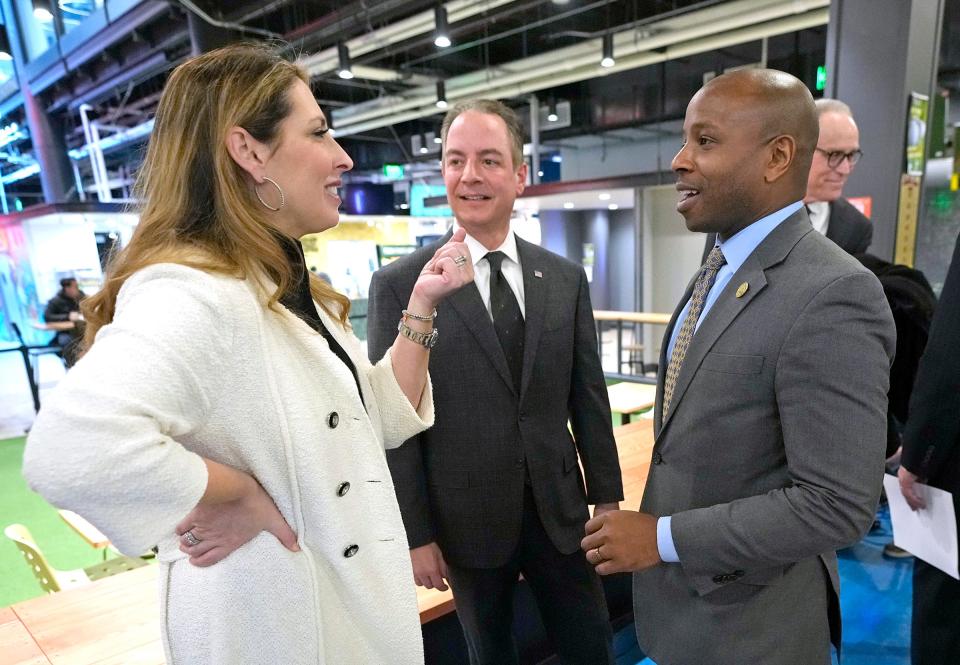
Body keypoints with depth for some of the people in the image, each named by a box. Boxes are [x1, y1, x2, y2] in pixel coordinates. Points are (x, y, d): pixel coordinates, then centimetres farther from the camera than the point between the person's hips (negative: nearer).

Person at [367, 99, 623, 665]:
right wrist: (415, 535, -7)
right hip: (467, 521, -2)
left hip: (559, 510, 3)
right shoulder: (400, 285, -10)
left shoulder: (566, 278, 0)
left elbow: (589, 397, 4)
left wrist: (607, 495, 7)